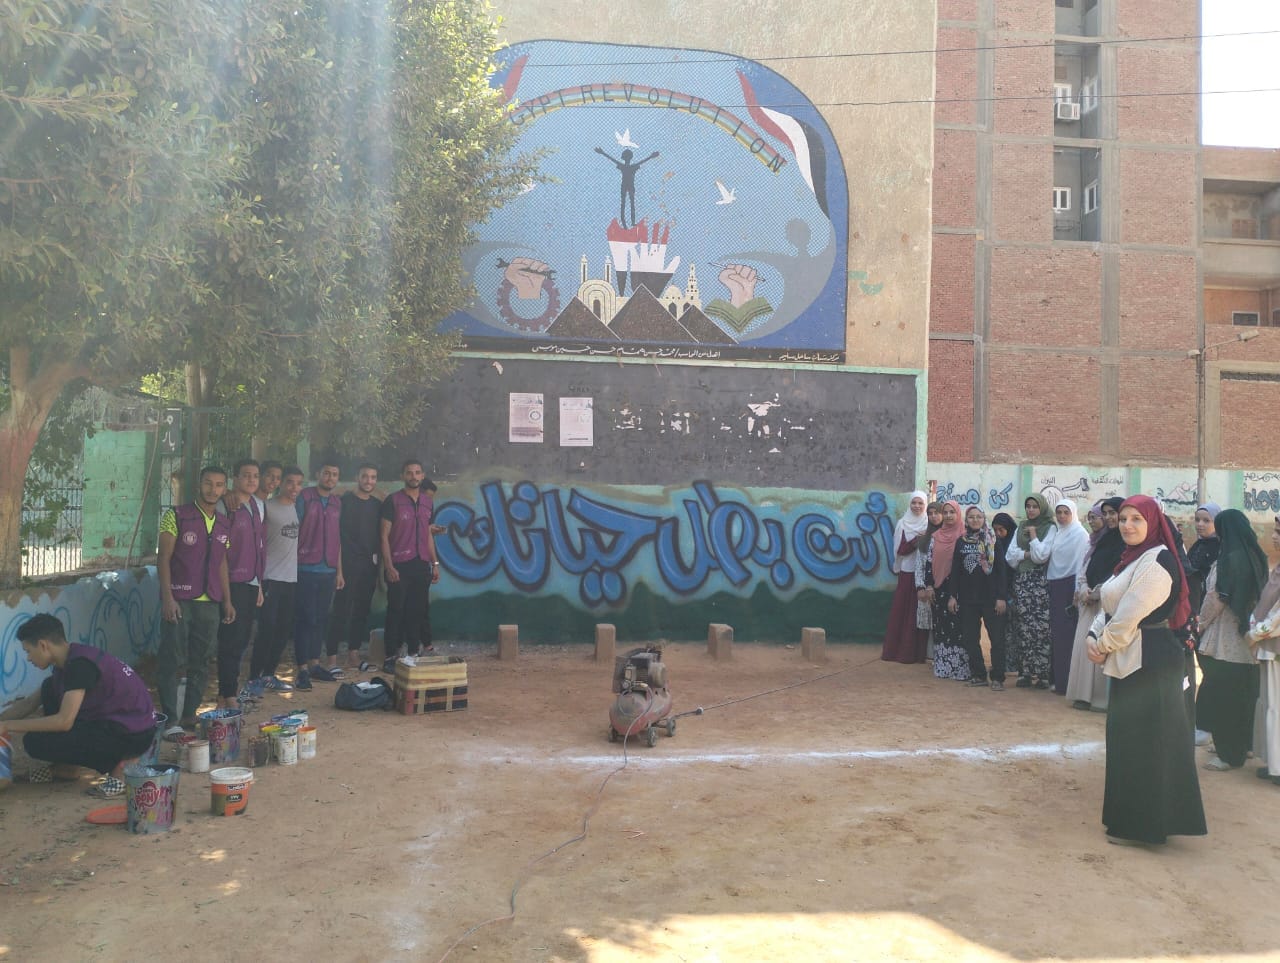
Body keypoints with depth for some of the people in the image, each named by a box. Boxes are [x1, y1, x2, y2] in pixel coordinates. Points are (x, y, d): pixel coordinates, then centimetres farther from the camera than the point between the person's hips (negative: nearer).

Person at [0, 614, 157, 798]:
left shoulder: (80, 664, -20)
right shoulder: (66, 661, 9)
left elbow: (64, 721, -24)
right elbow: (31, 702, 22)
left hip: (133, 734, -10)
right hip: (113, 720, 10)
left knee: (35, 742, -12)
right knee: (49, 689, 14)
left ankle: (118, 766, -7)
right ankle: (63, 765, 15)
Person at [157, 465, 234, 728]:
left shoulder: (224, 525, 13)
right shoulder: (176, 516, -3)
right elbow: (164, 558, -6)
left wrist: (227, 600, 14)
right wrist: (167, 597, -14)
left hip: (210, 603, 5)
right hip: (179, 600, -5)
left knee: (201, 663, 8)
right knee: (171, 661, -4)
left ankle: (189, 716, 18)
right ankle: (170, 718, 4)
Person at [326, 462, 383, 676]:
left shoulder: (377, 504, 13)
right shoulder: (345, 500, -5)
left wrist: (377, 562, 12)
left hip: (369, 565, 6)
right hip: (348, 564, -6)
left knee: (362, 611, 10)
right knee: (341, 611, -7)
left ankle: (353, 655, 20)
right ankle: (332, 660, -6)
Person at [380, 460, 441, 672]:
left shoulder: (428, 502, 12)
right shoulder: (393, 500, -4)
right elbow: (384, 535, -6)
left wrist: (435, 563, 13)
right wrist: (388, 566, -13)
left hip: (421, 565, 5)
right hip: (399, 565, -5)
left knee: (418, 611, 8)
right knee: (396, 611, -1)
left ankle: (414, 654, 18)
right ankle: (391, 657, 5)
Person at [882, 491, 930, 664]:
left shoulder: (929, 524, 5)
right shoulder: (902, 524, 6)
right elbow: (900, 549, -4)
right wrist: (916, 540, -18)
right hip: (907, 572, 0)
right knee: (902, 609, 1)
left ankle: (917, 652, 7)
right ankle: (897, 650, 8)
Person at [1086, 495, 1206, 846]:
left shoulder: (1157, 561, -16)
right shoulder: (1132, 558, 14)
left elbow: (1131, 614, -20)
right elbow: (1110, 607, 14)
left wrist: (1105, 645, -8)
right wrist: (1094, 637, -2)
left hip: (1149, 662, -10)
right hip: (1128, 661, 10)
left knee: (1143, 741, -2)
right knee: (1127, 739, 15)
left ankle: (1141, 826, 8)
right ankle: (1130, 817, 25)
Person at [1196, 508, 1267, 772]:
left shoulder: (1230, 559, -18)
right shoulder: (1255, 557, 7)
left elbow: (1217, 600, -15)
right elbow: (1257, 596, 14)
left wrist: (1201, 624, -1)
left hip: (1224, 641, -8)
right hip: (1247, 639, 8)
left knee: (1221, 697, 0)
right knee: (1243, 696, 17)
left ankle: (1229, 754, 6)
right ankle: (1242, 745, 28)